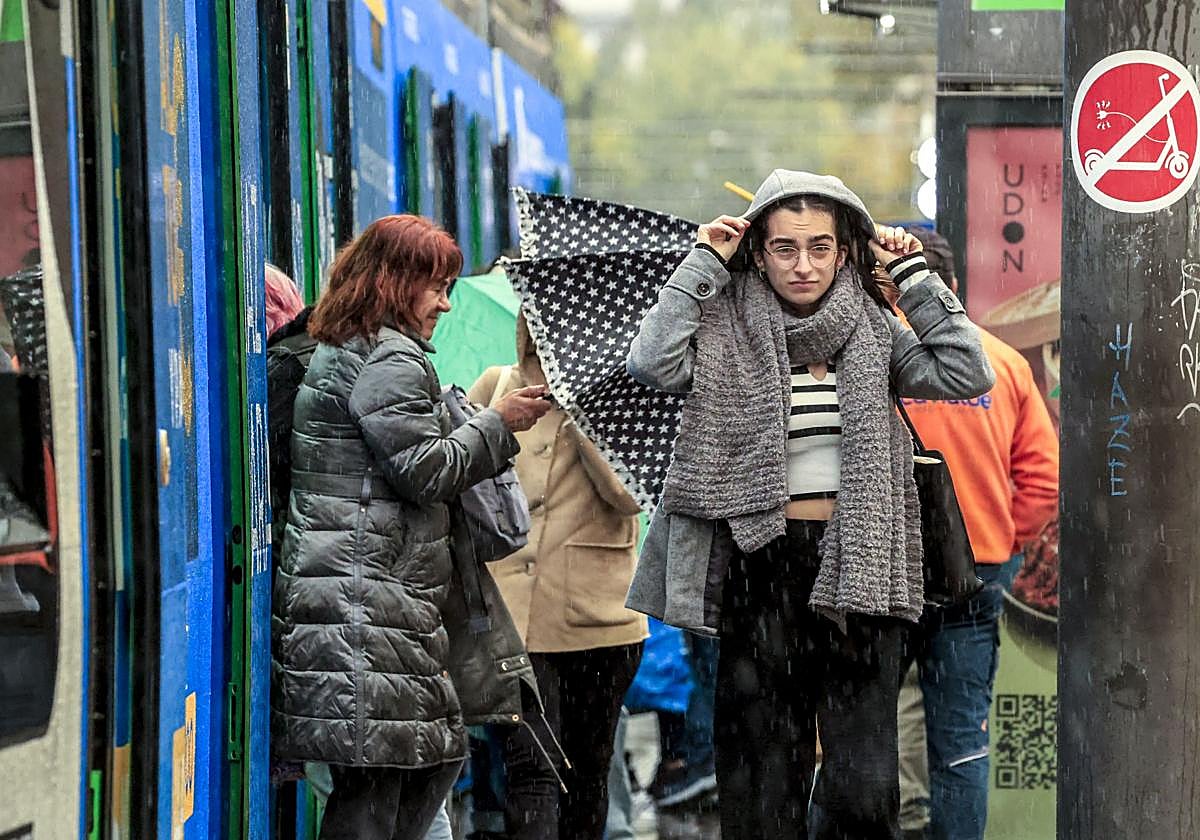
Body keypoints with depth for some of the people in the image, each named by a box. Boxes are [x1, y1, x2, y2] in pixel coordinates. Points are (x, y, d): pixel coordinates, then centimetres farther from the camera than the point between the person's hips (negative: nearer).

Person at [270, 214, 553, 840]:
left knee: (437, 756, 11)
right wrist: (498, 424, -3)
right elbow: (424, 470, -14)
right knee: (373, 781, -10)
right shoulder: (392, 360, -11)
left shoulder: (337, 354, 22)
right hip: (367, 597, -11)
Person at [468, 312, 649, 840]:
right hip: (516, 609, 0)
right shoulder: (497, 387, 9)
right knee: (531, 765, -12)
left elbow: (631, 492, -12)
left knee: (587, 768, 10)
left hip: (599, 613, 0)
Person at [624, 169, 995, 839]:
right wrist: (704, 263, -8)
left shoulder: (874, 330, 8)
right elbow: (653, 363, -16)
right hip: (764, 564, -1)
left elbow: (966, 375, -2)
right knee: (764, 769, 3)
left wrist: (915, 274, 0)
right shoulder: (730, 335, 1)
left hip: (859, 568, 1)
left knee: (865, 784, -5)